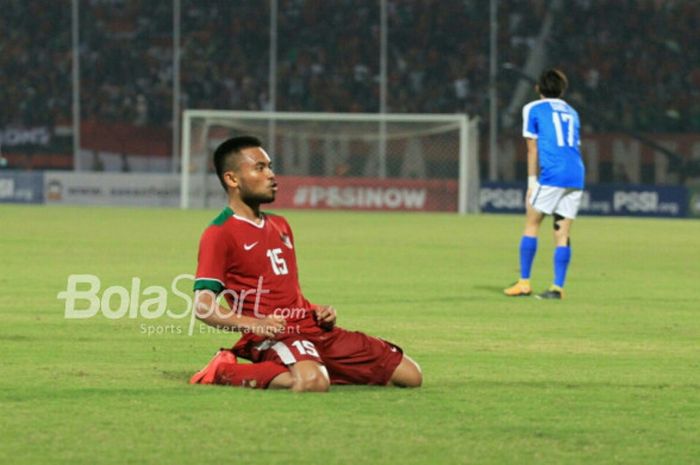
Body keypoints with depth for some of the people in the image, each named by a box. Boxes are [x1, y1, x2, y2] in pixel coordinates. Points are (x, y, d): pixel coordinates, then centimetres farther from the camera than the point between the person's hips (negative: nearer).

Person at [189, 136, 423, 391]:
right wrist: (252, 324, -29)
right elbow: (204, 307, -13)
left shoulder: (280, 226, 22)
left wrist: (319, 312, 10)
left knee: (410, 375, 3)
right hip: (275, 338, -8)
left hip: (317, 329, 8)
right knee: (312, 382, -42)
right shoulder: (219, 234, -5)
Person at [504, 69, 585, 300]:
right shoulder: (571, 112, 23)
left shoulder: (533, 109, 8)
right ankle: (558, 287, -2)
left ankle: (524, 282, 4)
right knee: (562, 234, 4)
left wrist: (531, 183, 4)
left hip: (552, 175, -5)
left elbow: (533, 149, 3)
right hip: (576, 176, 5)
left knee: (531, 224, 7)